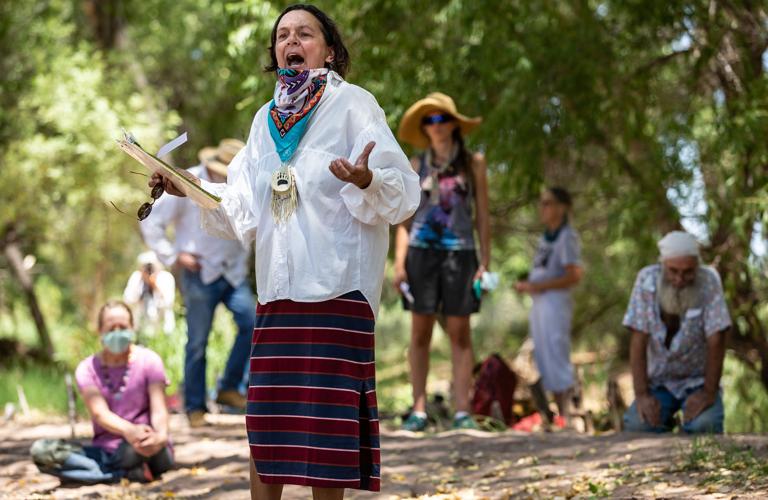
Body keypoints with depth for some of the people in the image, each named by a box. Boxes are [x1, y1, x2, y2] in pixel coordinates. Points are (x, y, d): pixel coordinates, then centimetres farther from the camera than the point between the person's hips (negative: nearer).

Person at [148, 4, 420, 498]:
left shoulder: (352, 103, -1)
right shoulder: (266, 120, 17)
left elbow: (402, 192, -9)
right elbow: (245, 211, 15)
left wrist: (367, 181, -30)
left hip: (337, 285, -5)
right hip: (278, 287, 5)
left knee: (326, 419, -5)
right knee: (268, 419, 5)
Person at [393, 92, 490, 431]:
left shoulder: (472, 163, 9)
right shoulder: (417, 165, 11)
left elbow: (482, 215, 9)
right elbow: (404, 217, 10)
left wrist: (485, 261, 1)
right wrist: (399, 261, 0)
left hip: (460, 252, -1)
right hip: (422, 251, 1)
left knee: (459, 331, -2)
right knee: (420, 331, 0)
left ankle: (462, 411, -2)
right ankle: (419, 410, 2)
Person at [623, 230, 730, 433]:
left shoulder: (709, 280, -18)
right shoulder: (647, 279, -13)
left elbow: (716, 340, -16)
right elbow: (638, 340, -13)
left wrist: (709, 392, -20)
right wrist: (641, 394, -19)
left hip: (698, 381, -2)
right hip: (660, 381, 2)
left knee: (704, 425, -30)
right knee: (636, 424, -24)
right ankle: (664, 422, 9)